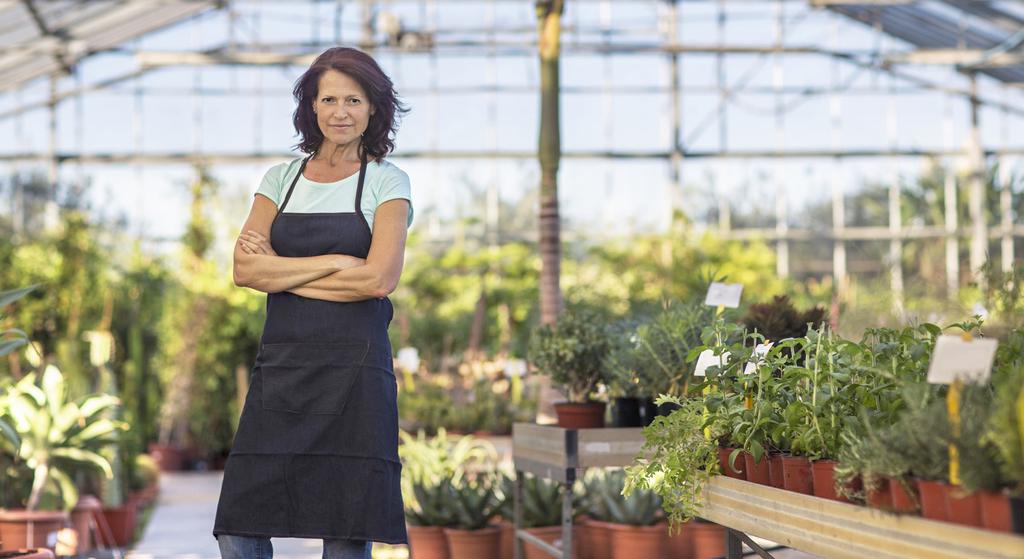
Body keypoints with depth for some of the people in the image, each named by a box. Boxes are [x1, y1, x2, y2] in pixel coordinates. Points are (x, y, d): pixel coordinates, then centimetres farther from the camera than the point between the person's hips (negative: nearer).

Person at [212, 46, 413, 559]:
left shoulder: (387, 184, 3)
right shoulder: (281, 179, 13)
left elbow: (378, 279, -12)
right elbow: (245, 269, -1)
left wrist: (280, 271, -5)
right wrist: (333, 262, -10)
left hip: (354, 372, -3)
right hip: (279, 366, 3)